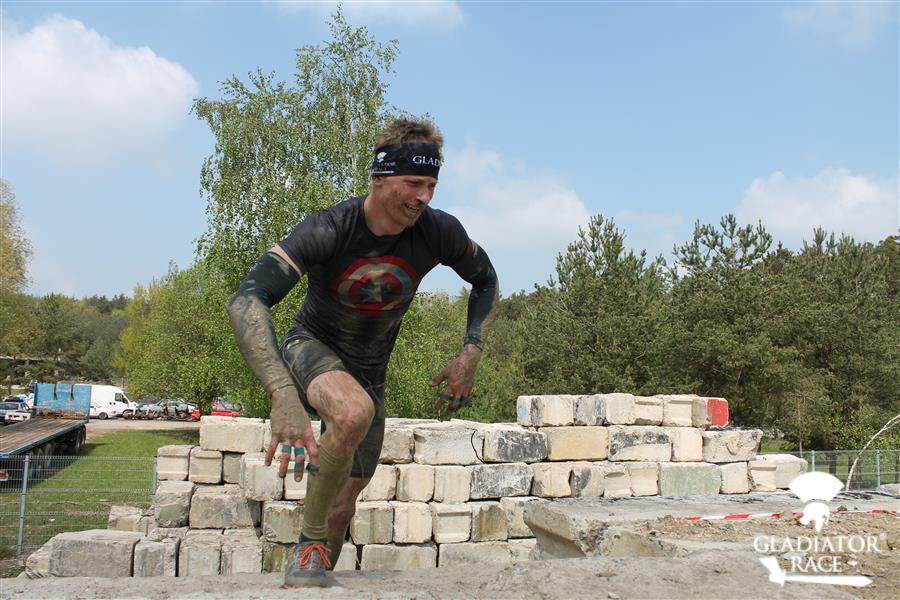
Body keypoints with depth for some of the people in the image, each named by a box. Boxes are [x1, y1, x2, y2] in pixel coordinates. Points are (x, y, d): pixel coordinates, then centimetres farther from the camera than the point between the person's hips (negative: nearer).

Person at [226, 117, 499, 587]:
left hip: (369, 371, 4)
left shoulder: (439, 233, -18)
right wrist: (282, 398, -55)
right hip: (311, 349, -4)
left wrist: (470, 356, -13)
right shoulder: (329, 230, -30)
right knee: (355, 411, -38)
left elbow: (485, 281, 3)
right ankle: (309, 547, -16)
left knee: (344, 504, 10)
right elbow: (246, 301, -41)